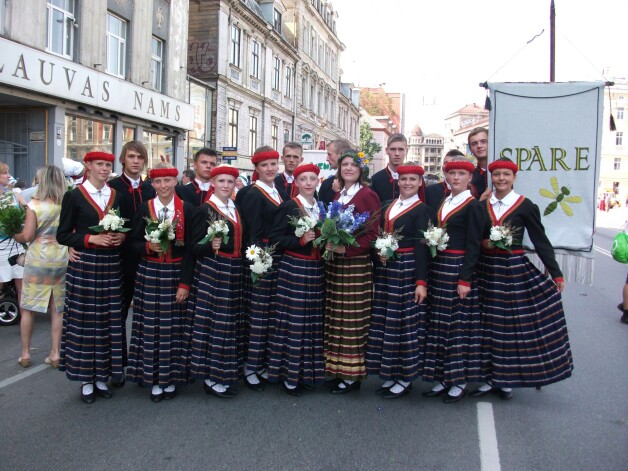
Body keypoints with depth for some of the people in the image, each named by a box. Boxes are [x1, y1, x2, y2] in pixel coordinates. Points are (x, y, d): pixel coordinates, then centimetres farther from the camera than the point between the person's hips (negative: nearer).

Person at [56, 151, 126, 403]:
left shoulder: (117, 196, 11)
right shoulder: (74, 196, -1)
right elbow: (63, 235, -3)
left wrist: (121, 237, -3)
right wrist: (90, 239, -16)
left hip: (111, 265, 4)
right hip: (84, 266, -3)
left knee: (109, 321, 6)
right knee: (84, 321, 1)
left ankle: (102, 376, 19)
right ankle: (86, 379, 14)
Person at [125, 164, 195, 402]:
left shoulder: (187, 209, -2)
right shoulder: (144, 208, 2)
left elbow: (190, 248, -4)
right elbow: (132, 243, 5)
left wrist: (185, 283, -8)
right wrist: (148, 246, -18)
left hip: (177, 273, -1)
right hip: (150, 274, 1)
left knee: (174, 325, 3)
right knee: (151, 326, 3)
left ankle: (171, 379, 18)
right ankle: (154, 379, 16)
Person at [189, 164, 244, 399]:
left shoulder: (235, 209, 14)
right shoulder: (205, 209, -5)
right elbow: (195, 246, -9)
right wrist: (211, 246, -28)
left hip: (234, 272, 7)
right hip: (212, 271, -7)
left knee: (230, 322, 11)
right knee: (213, 321, -5)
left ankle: (226, 373, 22)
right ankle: (210, 377, 6)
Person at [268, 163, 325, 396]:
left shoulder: (321, 207, 12)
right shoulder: (288, 206, -6)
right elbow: (275, 238, -11)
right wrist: (300, 240, -21)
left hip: (316, 269, 6)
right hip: (294, 268, -6)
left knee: (312, 321, 10)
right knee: (293, 321, -3)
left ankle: (308, 371, 23)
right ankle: (289, 374, 10)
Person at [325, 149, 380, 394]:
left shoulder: (368, 195, -6)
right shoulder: (337, 195, 16)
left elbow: (372, 232, -11)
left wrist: (348, 248, -19)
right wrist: (328, 242, 1)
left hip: (356, 263, -7)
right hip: (334, 263, 7)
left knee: (352, 319, -3)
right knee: (336, 318, 10)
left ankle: (352, 375, 7)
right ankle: (338, 369, 20)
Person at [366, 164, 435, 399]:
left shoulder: (422, 209, -4)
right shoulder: (387, 207, 14)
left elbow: (422, 247, -9)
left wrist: (421, 281, -13)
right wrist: (379, 252, -4)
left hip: (407, 269, -6)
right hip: (385, 269, 6)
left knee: (406, 322, -1)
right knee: (385, 322, 8)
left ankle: (405, 379, 12)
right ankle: (389, 375, 21)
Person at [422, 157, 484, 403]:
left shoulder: (472, 205, -5)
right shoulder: (443, 203, 16)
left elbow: (473, 245, -11)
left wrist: (465, 279, -16)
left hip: (459, 267, -7)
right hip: (438, 267, 7)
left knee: (459, 322, -1)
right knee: (439, 323, 9)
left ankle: (460, 381, 12)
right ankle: (443, 378, 20)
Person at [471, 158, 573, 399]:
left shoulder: (525, 205, -3)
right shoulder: (482, 205, 6)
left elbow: (540, 240, -3)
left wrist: (556, 273, -3)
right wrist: (483, 243, -9)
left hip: (515, 270, -3)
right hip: (487, 269, 3)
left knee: (513, 324, 2)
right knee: (489, 325, 6)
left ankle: (506, 379, 17)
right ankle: (491, 377, 19)